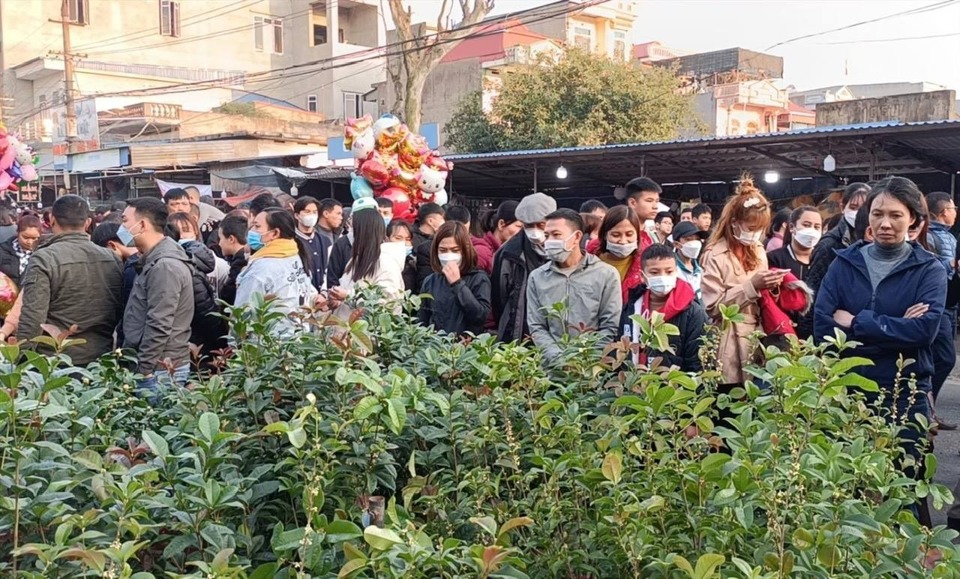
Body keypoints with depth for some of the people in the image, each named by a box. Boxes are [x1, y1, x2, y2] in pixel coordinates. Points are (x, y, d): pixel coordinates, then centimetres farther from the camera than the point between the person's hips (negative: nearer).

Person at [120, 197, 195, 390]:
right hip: (160, 367, 9)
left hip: (160, 371, -9)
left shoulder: (165, 266, -17)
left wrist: (143, 371, -18)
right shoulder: (154, 261, 14)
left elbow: (159, 326, -21)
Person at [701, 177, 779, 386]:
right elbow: (712, 306, -16)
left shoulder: (758, 250, 13)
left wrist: (770, 288, -1)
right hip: (730, 342, -6)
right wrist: (751, 286, -20)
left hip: (757, 337, 6)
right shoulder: (715, 255, -10)